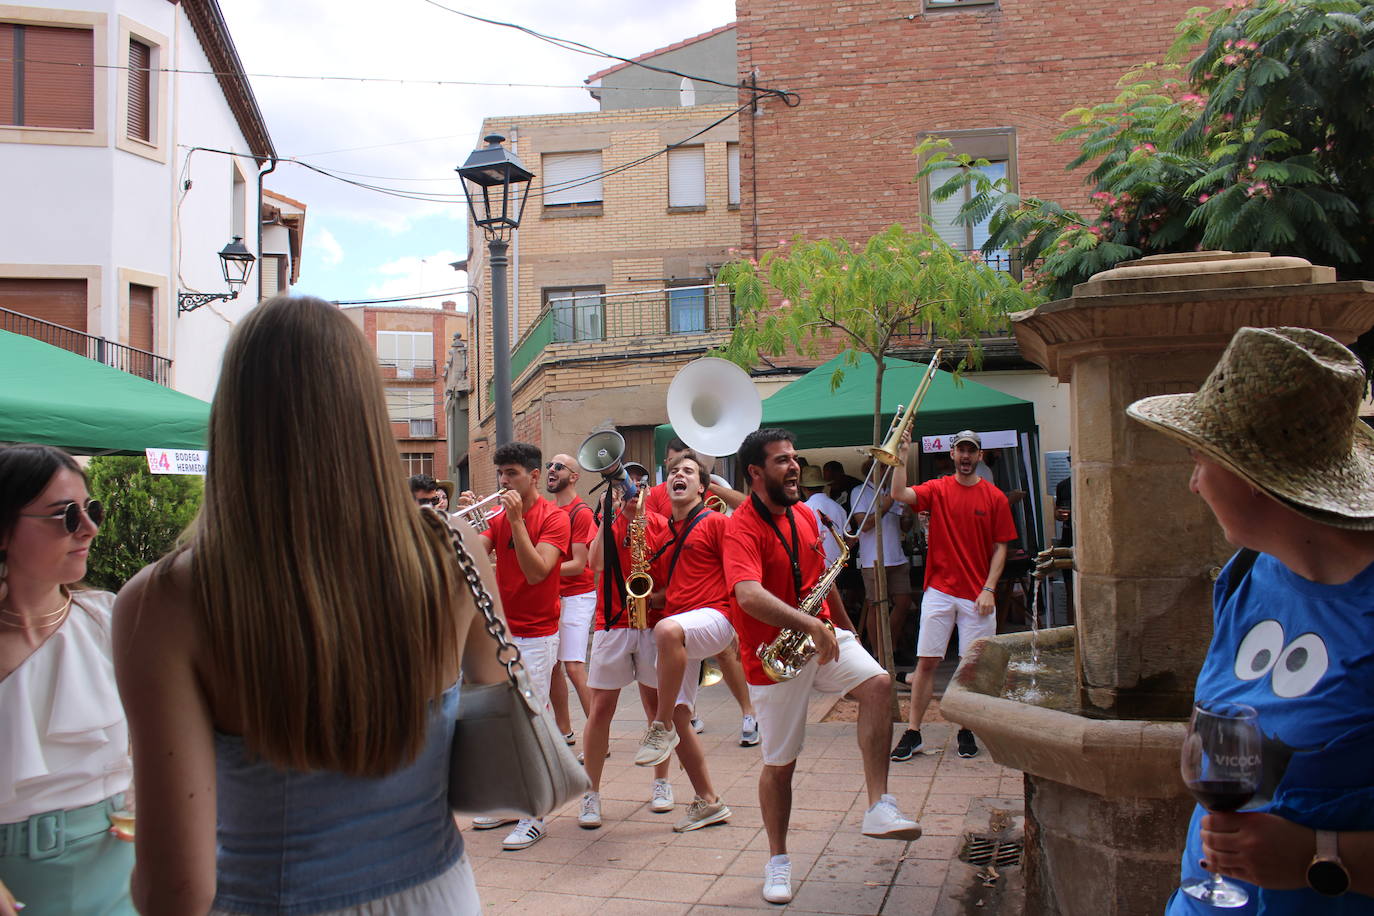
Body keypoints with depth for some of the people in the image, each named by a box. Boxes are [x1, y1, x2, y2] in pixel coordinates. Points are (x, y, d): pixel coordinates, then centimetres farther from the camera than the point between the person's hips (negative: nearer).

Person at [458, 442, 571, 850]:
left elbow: (536, 571, -21)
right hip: (500, 631, 7)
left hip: (536, 636, -7)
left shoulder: (553, 517, -9)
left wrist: (516, 518, -22)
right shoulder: (498, 517, 10)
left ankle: (534, 816, 1)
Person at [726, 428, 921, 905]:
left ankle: (879, 808, -19)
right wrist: (810, 626, -40)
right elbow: (749, 596, -36)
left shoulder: (805, 516, 6)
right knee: (780, 763, 5)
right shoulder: (742, 527, -19)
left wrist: (845, 626, 24)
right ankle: (777, 859, 26)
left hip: (823, 635, 5)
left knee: (878, 683, -22)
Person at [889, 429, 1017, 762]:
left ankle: (967, 731, 19)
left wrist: (989, 589, -6)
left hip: (977, 596, 0)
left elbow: (1000, 548, 3)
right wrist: (902, 455, -18)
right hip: (939, 590, 0)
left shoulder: (995, 497, 3)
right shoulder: (938, 489, 3)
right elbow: (899, 494, -13)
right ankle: (913, 732, 6)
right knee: (926, 660, 0)